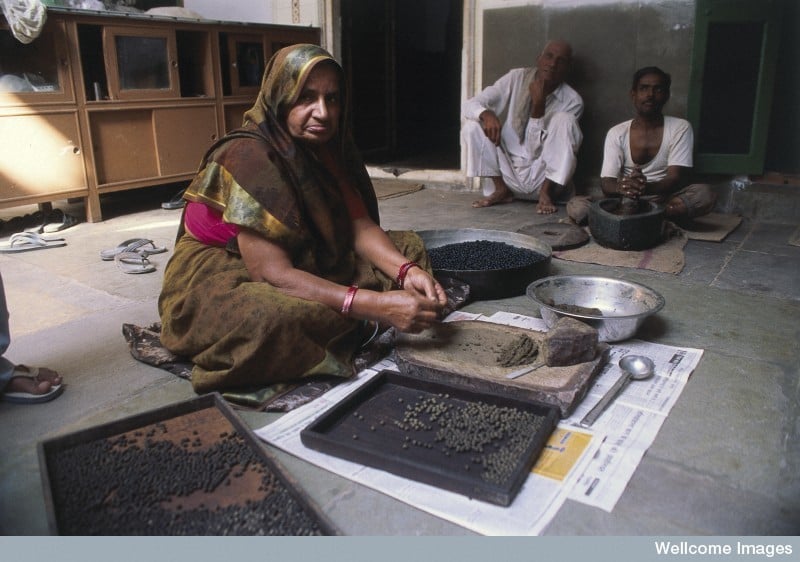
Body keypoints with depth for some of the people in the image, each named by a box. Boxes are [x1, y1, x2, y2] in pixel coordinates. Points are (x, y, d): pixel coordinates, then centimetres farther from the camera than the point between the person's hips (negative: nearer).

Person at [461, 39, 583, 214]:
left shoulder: (572, 101, -9)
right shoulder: (517, 78, -3)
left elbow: (538, 148, -15)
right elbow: (468, 106, -9)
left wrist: (538, 106, -24)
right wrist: (486, 114, -31)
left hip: (543, 177, -2)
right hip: (509, 174, 2)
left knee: (565, 120, -24)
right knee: (472, 123, -15)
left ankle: (546, 193, -15)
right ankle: (501, 190, -5)